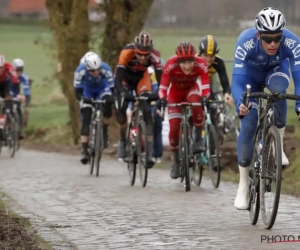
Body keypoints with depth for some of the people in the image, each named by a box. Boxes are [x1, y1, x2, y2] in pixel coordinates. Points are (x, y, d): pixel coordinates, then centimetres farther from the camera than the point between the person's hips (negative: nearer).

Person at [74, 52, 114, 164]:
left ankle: (104, 131, -3)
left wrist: (111, 98, -51)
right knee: (86, 119, -12)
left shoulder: (105, 69, -35)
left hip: (102, 89, 0)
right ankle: (84, 151, -8)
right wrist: (83, 99, -49)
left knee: (108, 108, -30)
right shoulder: (80, 71, -35)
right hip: (88, 92, 0)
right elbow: (78, 91, -29)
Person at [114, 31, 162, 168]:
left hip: (141, 77, 1)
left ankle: (148, 152, -17)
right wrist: (123, 93, -53)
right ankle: (123, 139, 8)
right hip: (126, 77, -1)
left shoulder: (154, 56, -33)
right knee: (122, 108, -20)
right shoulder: (127, 52, -37)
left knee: (146, 110, -15)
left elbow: (160, 77, -31)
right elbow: (118, 78, -37)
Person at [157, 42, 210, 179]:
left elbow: (205, 86, -34)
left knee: (196, 102, -36)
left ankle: (198, 138, -15)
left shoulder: (200, 64, -33)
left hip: (191, 89, 0)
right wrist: (162, 99, -52)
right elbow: (163, 86, -33)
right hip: (175, 92, 0)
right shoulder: (170, 65, -34)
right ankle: (176, 161, 15)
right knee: (174, 127, -8)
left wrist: (205, 98, -54)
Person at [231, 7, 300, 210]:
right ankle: (244, 185, 3)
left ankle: (278, 145, -17)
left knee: (278, 89, -36)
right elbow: (237, 80, -42)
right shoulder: (245, 42, -39)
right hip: (252, 73, 0)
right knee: (248, 125, -12)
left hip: (276, 70, 0)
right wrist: (240, 103, -62)